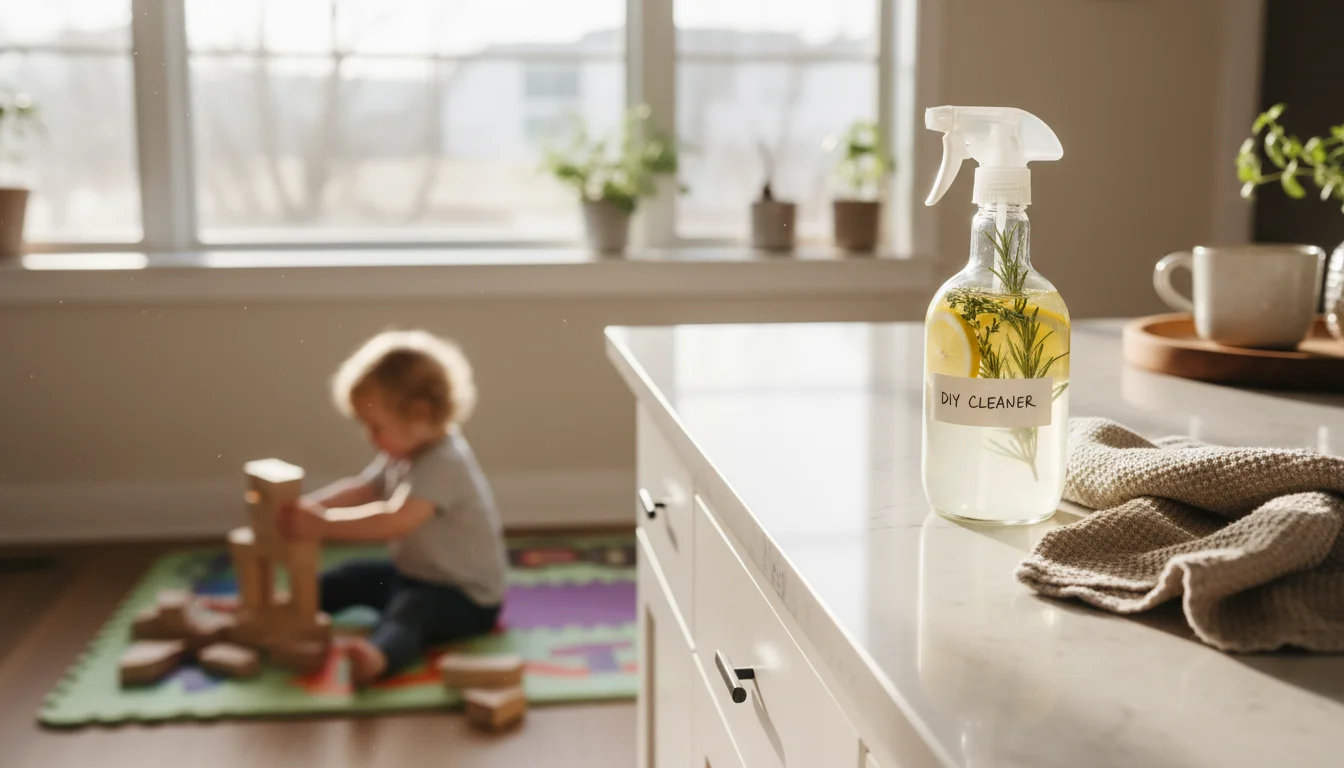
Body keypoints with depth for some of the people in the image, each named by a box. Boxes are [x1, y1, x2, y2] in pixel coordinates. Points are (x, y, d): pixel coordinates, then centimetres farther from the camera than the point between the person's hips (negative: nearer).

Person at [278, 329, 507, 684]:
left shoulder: (444, 464, -28)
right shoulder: (404, 453, 4)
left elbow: (397, 521, -40)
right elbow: (358, 489, 7)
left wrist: (324, 525, -39)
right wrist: (305, 507, -9)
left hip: (466, 599, -11)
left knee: (407, 611, -37)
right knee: (352, 577, 16)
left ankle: (376, 657, -63)